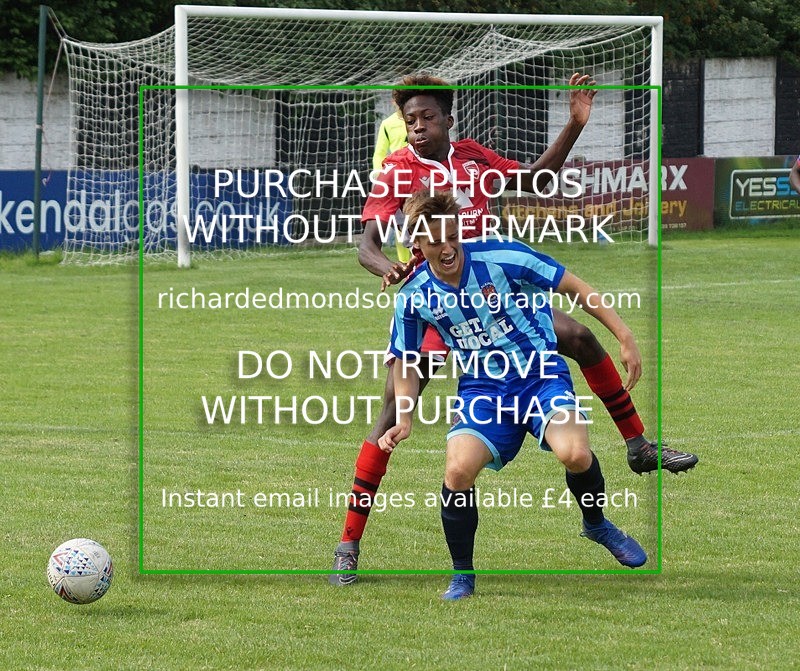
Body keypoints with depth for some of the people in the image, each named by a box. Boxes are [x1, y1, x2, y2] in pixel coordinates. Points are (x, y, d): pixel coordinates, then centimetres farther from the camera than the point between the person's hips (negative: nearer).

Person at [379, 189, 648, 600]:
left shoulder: (502, 258, -14)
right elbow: (406, 361, 13)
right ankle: (462, 576, -1)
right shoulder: (414, 296, -4)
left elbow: (573, 287, -5)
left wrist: (623, 335, -8)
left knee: (575, 454, -29)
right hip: (482, 388, 2)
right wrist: (405, 418, 0)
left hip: (541, 374, -2)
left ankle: (596, 524, 6)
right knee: (458, 471, -23)